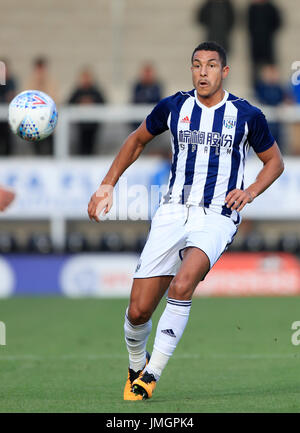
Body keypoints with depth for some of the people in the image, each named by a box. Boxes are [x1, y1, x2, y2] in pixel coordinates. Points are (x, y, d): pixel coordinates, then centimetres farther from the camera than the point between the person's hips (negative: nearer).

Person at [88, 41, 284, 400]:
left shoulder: (247, 115, 0)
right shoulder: (173, 107, 4)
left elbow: (274, 161, 13)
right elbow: (137, 141, 21)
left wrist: (249, 192, -5)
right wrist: (107, 185, 15)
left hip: (217, 217, -2)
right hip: (173, 212, 3)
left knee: (182, 285, -32)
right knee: (138, 312, -3)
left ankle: (152, 374, -23)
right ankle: (136, 365, 29)